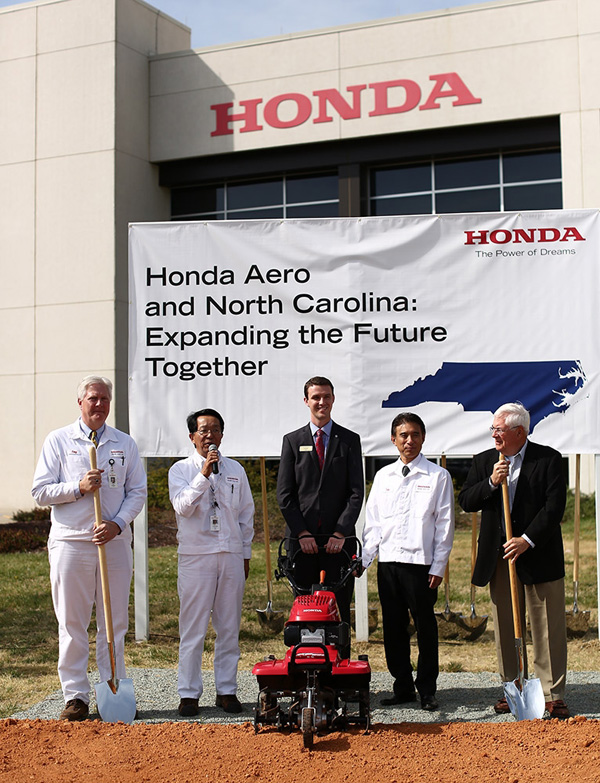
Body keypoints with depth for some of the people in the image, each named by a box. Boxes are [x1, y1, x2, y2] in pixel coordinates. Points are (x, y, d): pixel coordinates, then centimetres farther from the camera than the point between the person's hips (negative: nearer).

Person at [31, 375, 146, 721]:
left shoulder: (125, 443, 12)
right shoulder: (58, 440, 6)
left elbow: (137, 492, 9)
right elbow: (41, 491, 1)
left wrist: (117, 524, -8)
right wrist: (79, 487, -14)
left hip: (115, 542, 2)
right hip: (70, 541, -2)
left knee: (115, 622, 5)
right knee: (72, 624, 1)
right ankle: (76, 696, 8)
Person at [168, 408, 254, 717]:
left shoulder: (235, 470, 12)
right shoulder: (181, 469, 3)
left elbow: (247, 515, 17)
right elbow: (182, 507, -14)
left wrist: (245, 554, 13)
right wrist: (205, 473, -20)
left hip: (231, 555, 3)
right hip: (195, 555, -3)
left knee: (229, 627, 7)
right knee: (193, 628, -2)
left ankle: (227, 690, 15)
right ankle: (189, 693, 6)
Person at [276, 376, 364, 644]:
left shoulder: (349, 440, 7)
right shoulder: (292, 441, 8)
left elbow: (356, 492, 1)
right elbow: (284, 494, 4)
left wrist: (341, 533, -8)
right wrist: (302, 533, -6)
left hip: (338, 541, 0)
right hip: (303, 540, 0)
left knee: (339, 609, 2)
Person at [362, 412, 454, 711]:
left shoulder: (438, 476, 2)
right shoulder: (383, 476, 13)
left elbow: (444, 524, -1)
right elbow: (373, 521, 14)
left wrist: (438, 566, -7)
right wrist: (363, 560, 6)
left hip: (421, 562, -4)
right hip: (387, 561, 4)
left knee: (425, 627, 2)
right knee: (393, 627, 8)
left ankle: (427, 690, 14)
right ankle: (403, 687, 20)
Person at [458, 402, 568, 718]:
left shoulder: (548, 459, -3)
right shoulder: (484, 461, 9)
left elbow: (554, 506, -10)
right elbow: (465, 501, 4)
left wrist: (527, 540, -18)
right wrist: (491, 483, -13)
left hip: (539, 556, -3)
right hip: (499, 559, 4)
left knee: (548, 629, -1)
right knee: (505, 629, 8)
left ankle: (553, 694, 7)